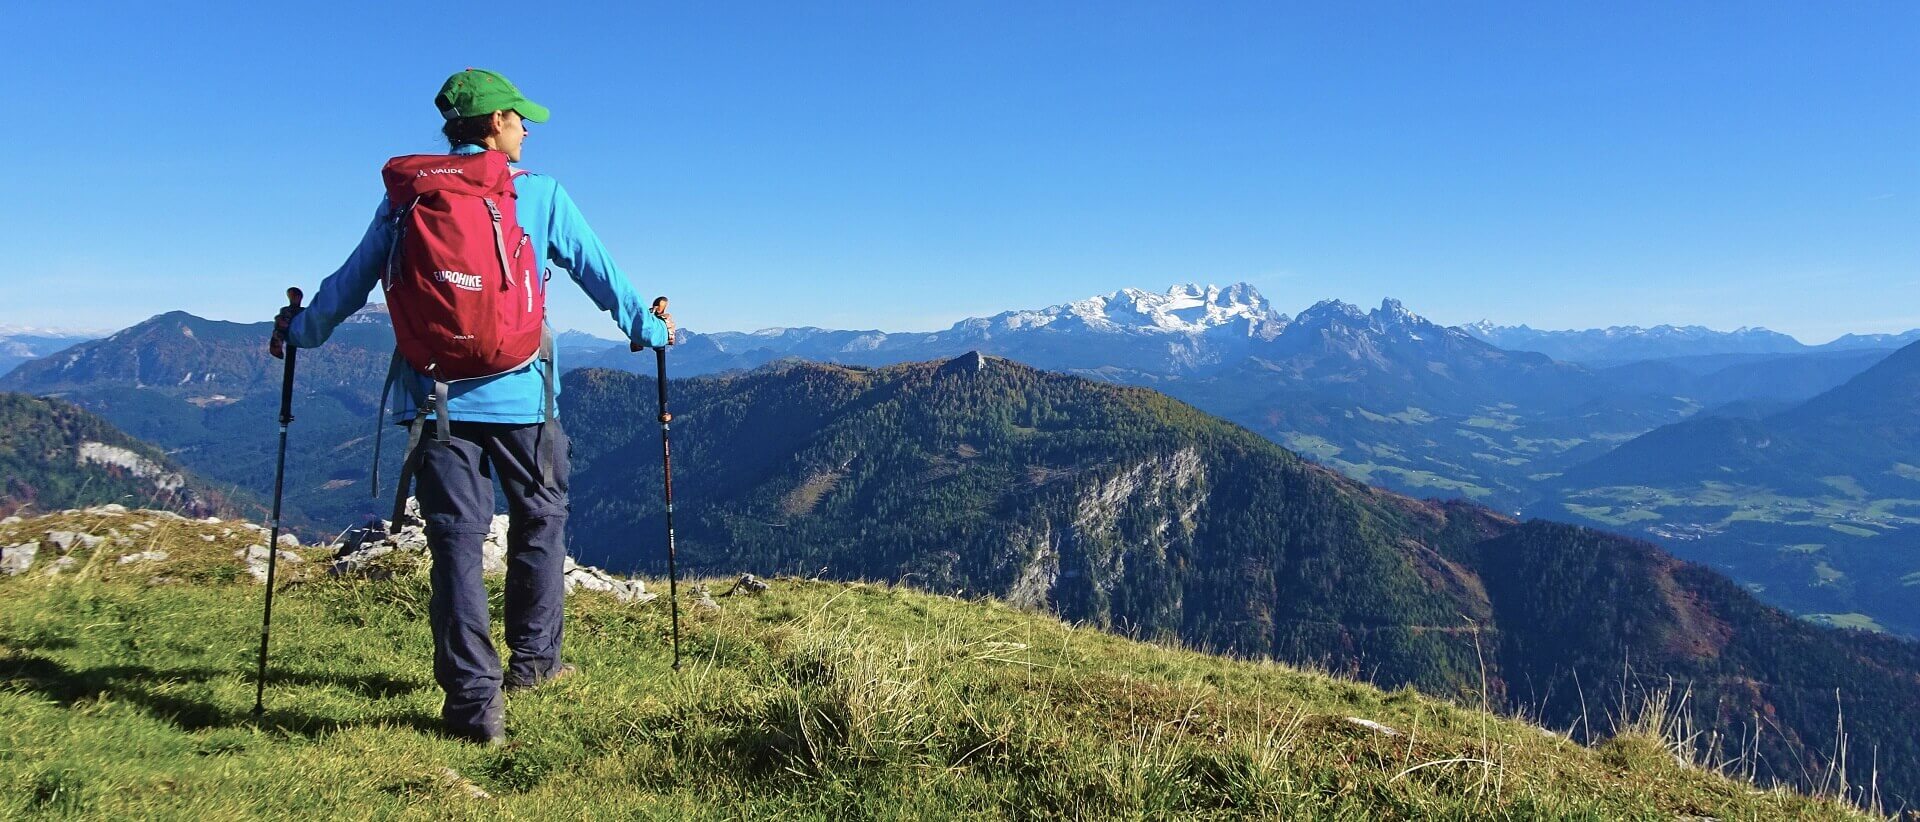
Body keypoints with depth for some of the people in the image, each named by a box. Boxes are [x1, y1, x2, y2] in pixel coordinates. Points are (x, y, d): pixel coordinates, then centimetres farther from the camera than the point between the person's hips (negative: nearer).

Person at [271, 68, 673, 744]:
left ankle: (473, 701, 3)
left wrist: (299, 329, 31)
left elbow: (352, 281, 13)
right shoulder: (541, 194, 1)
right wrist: (648, 326, 24)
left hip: (434, 396, 2)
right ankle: (534, 659, 26)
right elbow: (600, 272, 8)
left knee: (457, 541, 3)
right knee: (541, 519, 18)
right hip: (519, 394, -1)